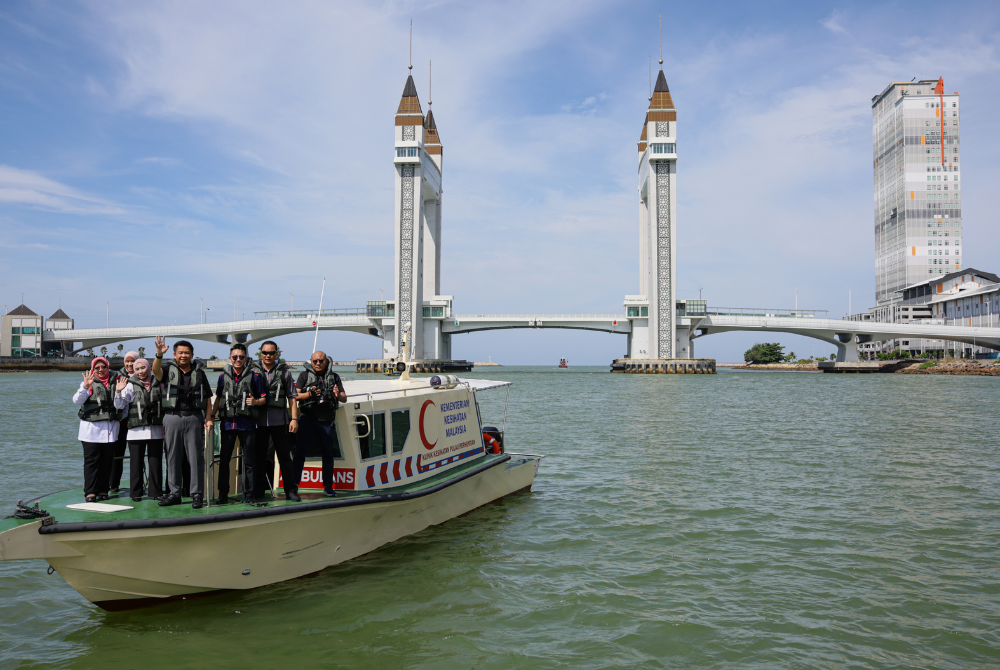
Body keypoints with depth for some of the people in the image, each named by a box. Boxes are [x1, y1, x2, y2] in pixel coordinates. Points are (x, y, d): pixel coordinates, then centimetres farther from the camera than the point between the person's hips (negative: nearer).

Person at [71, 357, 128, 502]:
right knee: (91, 460, -4)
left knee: (107, 461, 4)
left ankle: (103, 490, 12)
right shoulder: (89, 383, 5)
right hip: (91, 427, -2)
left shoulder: (115, 382, 9)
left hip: (110, 427, 2)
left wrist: (118, 392, -15)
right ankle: (90, 492, 0)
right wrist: (85, 387, -25)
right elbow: (76, 400, -10)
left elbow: (119, 406, 2)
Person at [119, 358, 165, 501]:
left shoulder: (158, 385, 8)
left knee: (156, 461, 4)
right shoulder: (131, 386, 2)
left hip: (156, 430, 2)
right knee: (136, 462, 3)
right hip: (137, 430, -1)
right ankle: (136, 492, 14)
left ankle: (156, 492, 13)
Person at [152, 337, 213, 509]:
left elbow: (207, 398, 9)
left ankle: (197, 494, 5)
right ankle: (174, 493, 16)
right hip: (172, 417, 0)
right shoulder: (169, 369, 6)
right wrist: (159, 355, -37)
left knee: (196, 457, 0)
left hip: (194, 418, 0)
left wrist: (208, 418, -1)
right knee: (173, 457, 7)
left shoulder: (199, 372, 10)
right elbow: (156, 370, -18)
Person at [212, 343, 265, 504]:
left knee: (249, 461, 2)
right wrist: (212, 415, 9)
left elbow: (264, 399, 3)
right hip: (228, 423, 2)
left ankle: (248, 494, 11)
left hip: (247, 424, -2)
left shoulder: (253, 376, 0)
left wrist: (255, 401, -17)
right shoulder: (223, 376, 7)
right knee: (224, 460, 7)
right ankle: (223, 494, 16)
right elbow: (218, 397, 17)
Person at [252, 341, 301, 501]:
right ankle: (257, 492, 18)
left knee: (285, 456, 2)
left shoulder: (284, 372, 6)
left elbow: (291, 397, 5)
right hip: (259, 421, 1)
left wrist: (294, 418, -3)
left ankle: (291, 491, 8)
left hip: (279, 421, -1)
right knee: (259, 457, 8)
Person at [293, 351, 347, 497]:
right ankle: (293, 485, 4)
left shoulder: (334, 377, 13)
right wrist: (309, 394, -17)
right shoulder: (304, 376, 9)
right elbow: (295, 396, 1)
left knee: (328, 455, 6)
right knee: (299, 453, -2)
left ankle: (328, 487, 14)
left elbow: (345, 398, 12)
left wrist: (338, 395, -11)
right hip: (307, 419, -2)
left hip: (327, 421, 2)